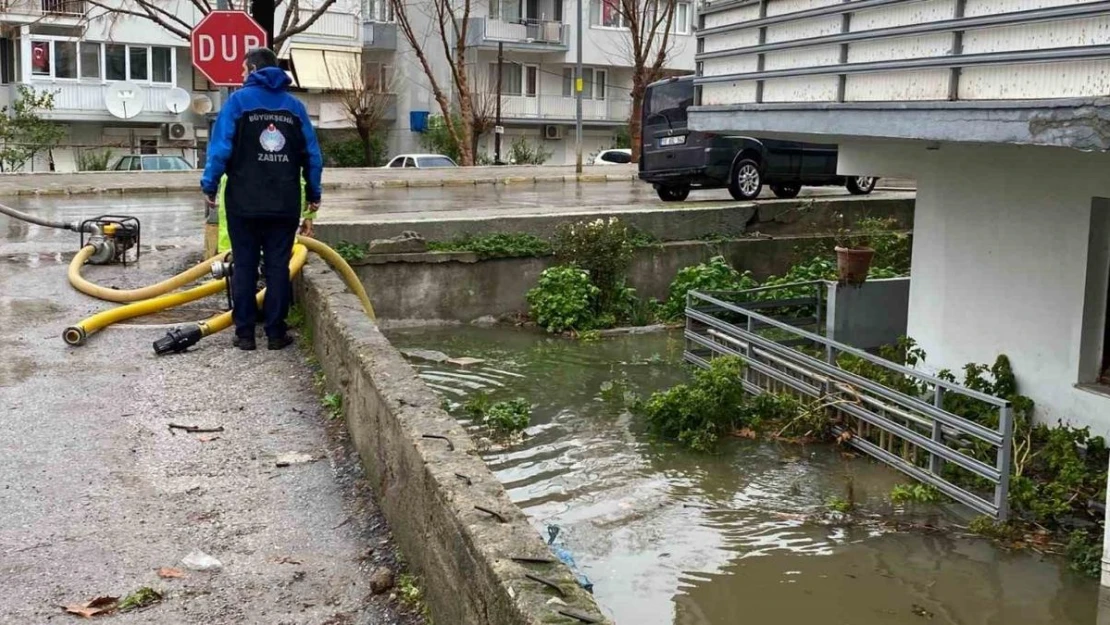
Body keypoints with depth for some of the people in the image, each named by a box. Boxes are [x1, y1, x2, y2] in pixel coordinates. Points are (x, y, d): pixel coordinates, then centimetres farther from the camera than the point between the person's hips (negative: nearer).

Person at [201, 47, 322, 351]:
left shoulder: (238, 100, 0)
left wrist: (209, 186, 1)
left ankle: (245, 333, 6)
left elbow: (220, 148, -7)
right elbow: (313, 156, 8)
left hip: (245, 202, -2)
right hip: (284, 204, 2)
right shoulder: (295, 106, 9)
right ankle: (276, 332, 7)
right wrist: (313, 195, 16)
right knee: (278, 267, 5)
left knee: (245, 267, 4)